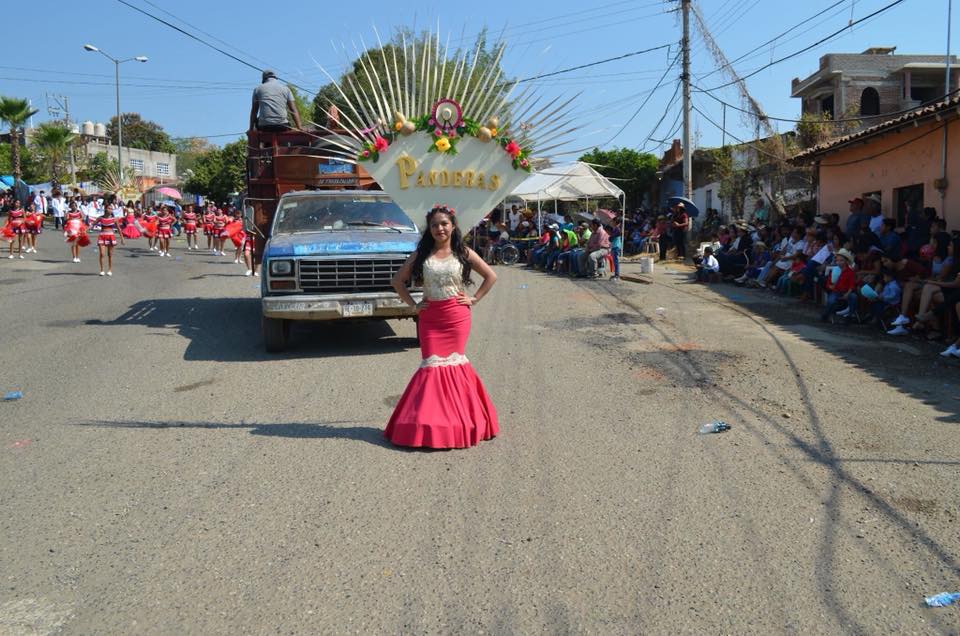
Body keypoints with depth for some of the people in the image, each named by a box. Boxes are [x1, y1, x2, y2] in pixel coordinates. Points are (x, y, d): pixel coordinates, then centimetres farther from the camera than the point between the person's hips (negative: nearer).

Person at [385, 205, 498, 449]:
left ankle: (457, 419, 13)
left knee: (454, 363, 1)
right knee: (432, 364, -1)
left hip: (457, 316, -1)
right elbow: (398, 280, 10)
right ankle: (429, 423, 5)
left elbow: (491, 276, 8)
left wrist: (474, 299, 1)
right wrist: (413, 304, 2)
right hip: (430, 317, 1)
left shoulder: (463, 253, 4)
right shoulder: (421, 254, 6)